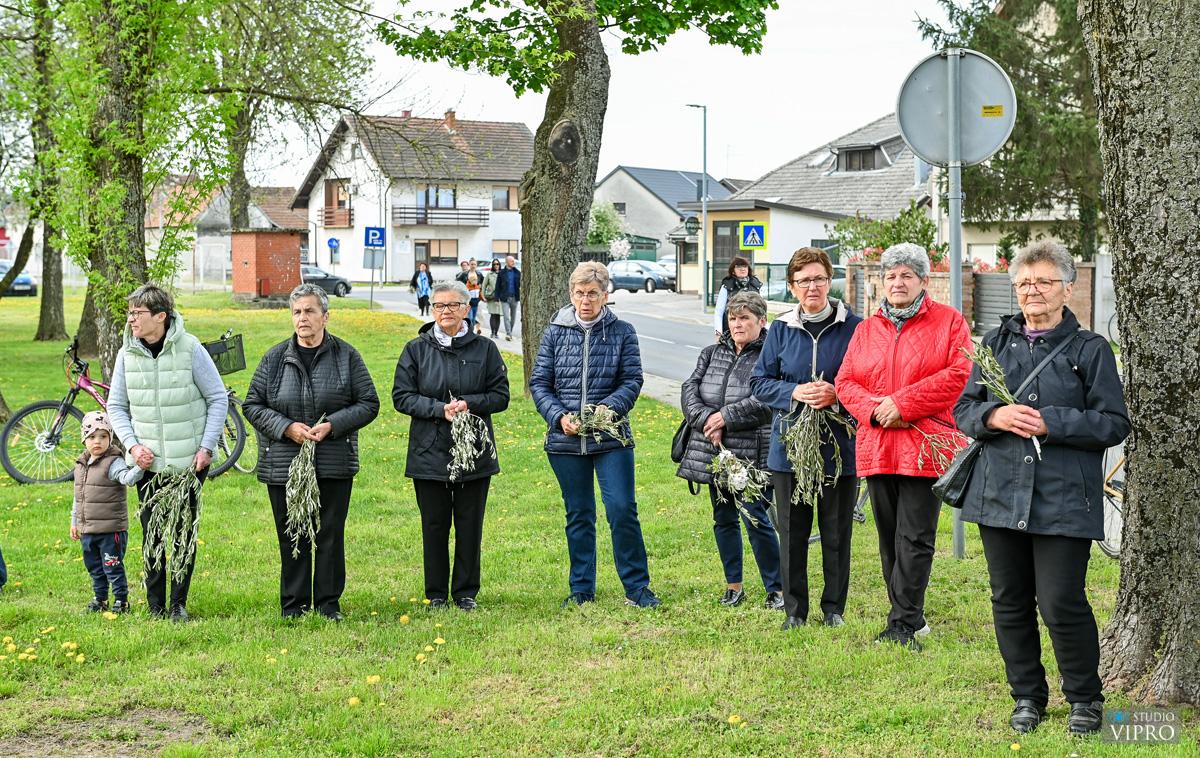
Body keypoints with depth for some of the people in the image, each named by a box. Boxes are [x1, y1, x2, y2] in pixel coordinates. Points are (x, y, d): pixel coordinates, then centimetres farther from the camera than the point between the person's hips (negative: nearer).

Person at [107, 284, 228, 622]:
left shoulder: (190, 348, -8)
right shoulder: (127, 353, 0)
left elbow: (218, 399, -2)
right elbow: (116, 406, 9)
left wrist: (207, 447, -8)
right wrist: (133, 445, -6)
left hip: (189, 461, -2)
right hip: (147, 461, 2)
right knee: (152, 536, 5)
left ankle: (179, 604, 17)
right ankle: (156, 607, 15)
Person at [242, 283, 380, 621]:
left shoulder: (346, 356, 2)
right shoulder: (275, 358, 4)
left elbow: (369, 404, 3)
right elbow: (252, 405, 6)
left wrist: (332, 425, -11)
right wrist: (287, 427, -10)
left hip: (334, 464, -1)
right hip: (284, 463, 1)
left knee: (330, 536, 4)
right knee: (291, 537, 4)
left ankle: (328, 605, 15)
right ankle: (294, 608, 14)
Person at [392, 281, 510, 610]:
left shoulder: (485, 349, 3)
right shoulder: (416, 349, 2)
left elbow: (500, 396, 2)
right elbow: (401, 396, -2)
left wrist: (468, 404, -15)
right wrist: (440, 409, -16)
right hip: (429, 453, 0)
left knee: (470, 525, 6)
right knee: (434, 525, 6)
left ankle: (466, 592, 18)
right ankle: (436, 593, 17)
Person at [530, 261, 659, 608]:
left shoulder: (622, 332, 1)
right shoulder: (555, 332, 5)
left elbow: (632, 381, -2)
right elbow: (539, 382, 4)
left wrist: (609, 408, -20)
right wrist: (559, 416, -12)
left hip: (611, 438, -2)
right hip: (566, 439, 2)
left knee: (622, 509, -8)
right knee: (578, 515, 10)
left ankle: (636, 587, 4)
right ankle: (581, 589, 20)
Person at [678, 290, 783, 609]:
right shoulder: (712, 353, 13)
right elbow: (690, 389, 4)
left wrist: (726, 417, -16)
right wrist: (707, 421, -12)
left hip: (753, 455, -6)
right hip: (714, 452, 6)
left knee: (756, 520, -6)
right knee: (723, 519, 12)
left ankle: (776, 588, 6)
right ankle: (734, 586, 24)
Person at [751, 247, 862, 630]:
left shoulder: (853, 327, -2)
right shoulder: (781, 329, 5)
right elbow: (759, 382, 6)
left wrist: (837, 395, -17)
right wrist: (794, 393, -12)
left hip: (840, 445, -2)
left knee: (837, 532, 6)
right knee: (792, 531, 7)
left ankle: (834, 608, 20)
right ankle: (794, 609, 17)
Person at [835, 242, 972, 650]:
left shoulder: (949, 321, 2)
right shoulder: (867, 329, 16)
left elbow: (959, 374, -10)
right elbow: (846, 381, 11)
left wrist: (903, 403, -14)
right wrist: (873, 409, -10)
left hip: (925, 447, -5)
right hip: (877, 448, 5)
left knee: (914, 539, -7)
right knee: (889, 539, 9)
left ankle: (903, 626, -5)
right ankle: (911, 618, 19)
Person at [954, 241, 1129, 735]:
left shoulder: (1090, 349, 0)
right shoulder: (995, 343, 12)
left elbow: (1114, 424, -4)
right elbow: (964, 409, 11)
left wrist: (1050, 423, -15)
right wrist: (995, 417, -11)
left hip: (1063, 501, -4)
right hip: (1000, 494, 4)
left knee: (1062, 603, -5)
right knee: (1010, 602, 9)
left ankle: (1085, 699, 15)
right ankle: (1027, 697, 24)